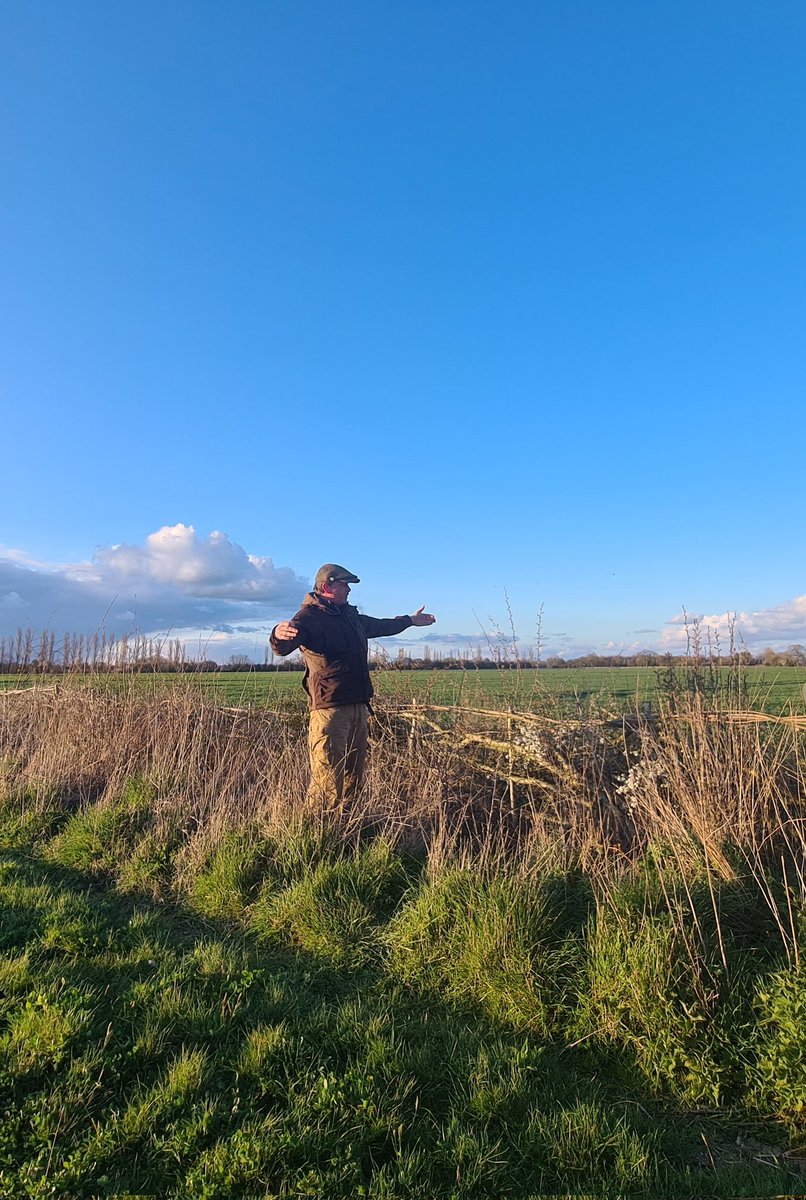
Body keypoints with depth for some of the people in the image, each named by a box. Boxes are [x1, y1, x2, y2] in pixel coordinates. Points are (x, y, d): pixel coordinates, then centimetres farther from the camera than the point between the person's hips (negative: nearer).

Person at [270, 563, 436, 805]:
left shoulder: (351, 615, 18)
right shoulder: (310, 616, -10)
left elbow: (380, 626, 37)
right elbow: (284, 647, -29)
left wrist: (410, 620, 47)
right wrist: (279, 636, -53)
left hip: (358, 705, 9)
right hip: (329, 707, -9)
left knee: (354, 773, 16)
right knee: (327, 778, -13)